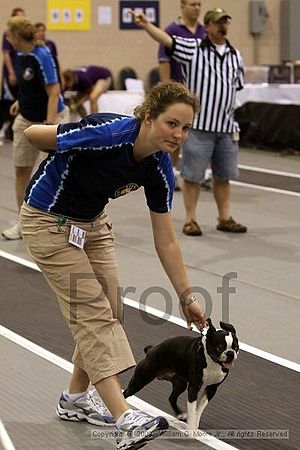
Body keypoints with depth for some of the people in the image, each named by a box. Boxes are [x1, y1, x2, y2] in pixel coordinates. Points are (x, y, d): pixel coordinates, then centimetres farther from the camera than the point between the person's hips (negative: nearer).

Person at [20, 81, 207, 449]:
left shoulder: (158, 169, -12)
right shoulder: (107, 135, -33)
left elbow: (165, 241, -4)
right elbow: (32, 134, -21)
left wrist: (186, 297, -4)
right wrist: (72, 158, -4)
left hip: (92, 223, 7)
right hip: (49, 222, -7)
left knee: (108, 313, 6)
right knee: (93, 313, -14)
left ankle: (74, 400, 24)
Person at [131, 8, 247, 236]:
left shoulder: (235, 56, 11)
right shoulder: (193, 48, -4)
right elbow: (167, 40, -17)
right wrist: (146, 25, -33)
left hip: (226, 127, 5)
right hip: (198, 125, -5)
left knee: (223, 176, 13)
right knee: (193, 175, 2)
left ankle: (225, 218, 25)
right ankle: (190, 220, 13)